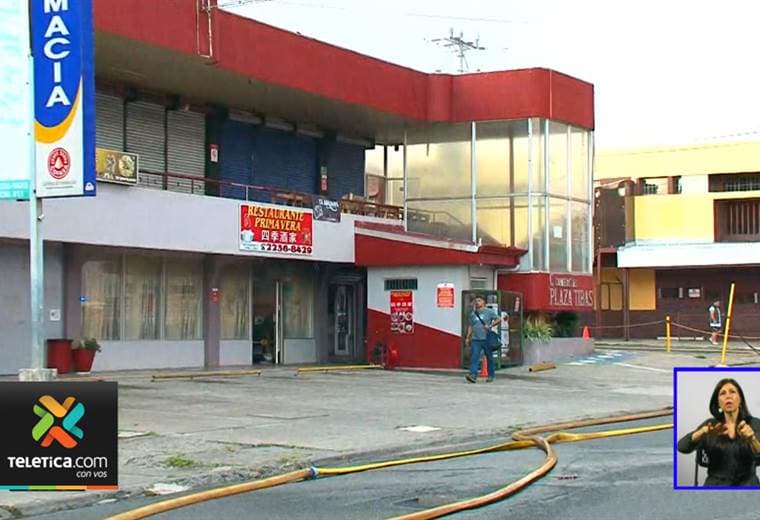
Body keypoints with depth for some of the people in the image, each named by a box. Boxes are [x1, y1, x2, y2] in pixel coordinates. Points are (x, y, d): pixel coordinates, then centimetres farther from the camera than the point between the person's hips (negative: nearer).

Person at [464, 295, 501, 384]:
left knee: (489, 358, 6)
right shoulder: (473, 314, 15)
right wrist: (468, 337, 12)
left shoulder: (489, 312, 2)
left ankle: (490, 376, 17)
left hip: (487, 339, -3)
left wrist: (490, 326, -13)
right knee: (474, 357, -12)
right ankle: (473, 375, -21)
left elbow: (498, 319, 0)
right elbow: (470, 326, 20)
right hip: (475, 339, 3)